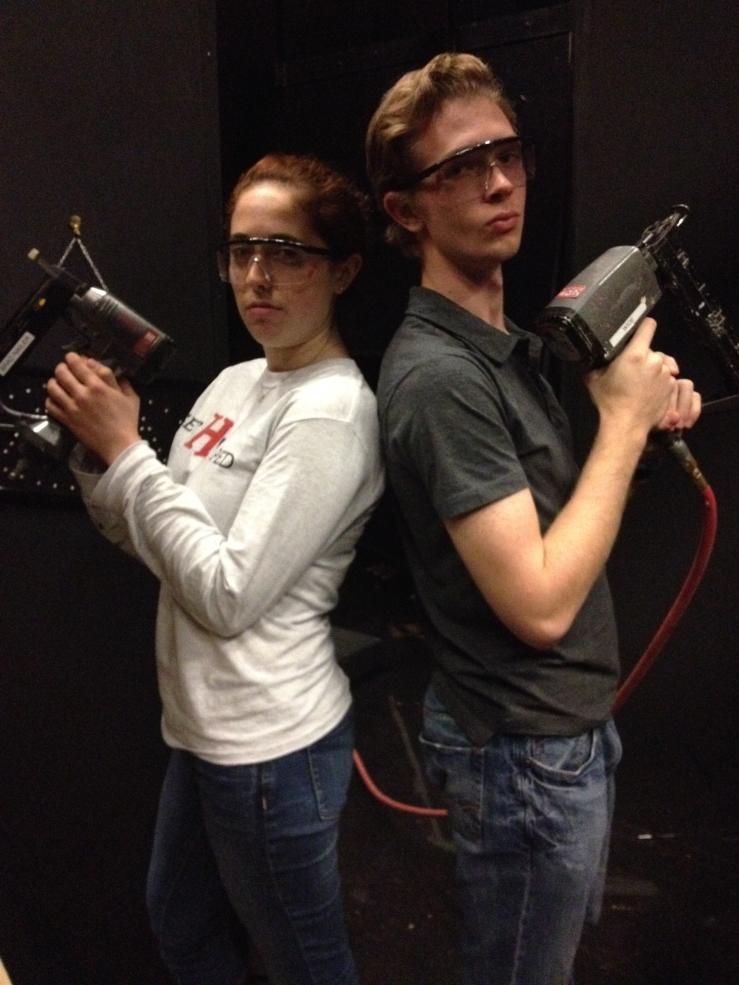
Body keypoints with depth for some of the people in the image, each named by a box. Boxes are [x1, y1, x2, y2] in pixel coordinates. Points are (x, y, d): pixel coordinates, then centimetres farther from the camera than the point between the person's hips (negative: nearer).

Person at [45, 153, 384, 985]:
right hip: (202, 723, 9)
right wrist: (97, 453, -7)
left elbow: (229, 595, -24)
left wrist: (125, 450, -20)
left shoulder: (331, 412, -21)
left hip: (270, 742, -8)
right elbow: (153, 541, 9)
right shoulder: (233, 383, 4)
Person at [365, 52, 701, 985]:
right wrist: (625, 418, -21)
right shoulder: (438, 375, -25)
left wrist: (643, 418, -4)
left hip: (569, 723, 9)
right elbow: (541, 603, -28)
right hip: (523, 749, -9)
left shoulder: (505, 345, 5)